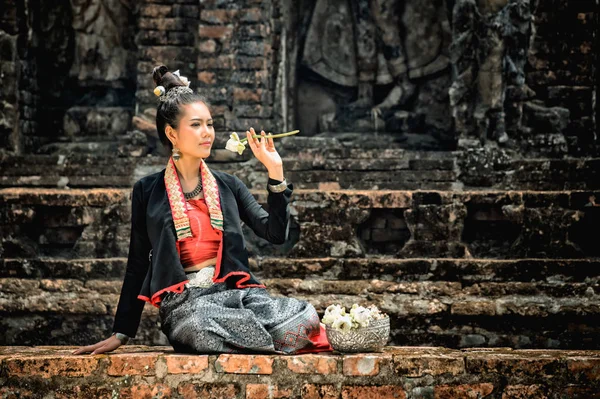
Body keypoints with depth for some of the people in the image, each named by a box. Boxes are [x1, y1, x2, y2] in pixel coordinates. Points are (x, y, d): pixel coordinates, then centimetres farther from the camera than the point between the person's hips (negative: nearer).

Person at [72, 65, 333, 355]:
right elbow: (138, 265, 14)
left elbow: (276, 234, 8)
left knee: (306, 316, -30)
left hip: (237, 292, 3)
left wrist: (275, 171, 2)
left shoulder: (228, 186, 17)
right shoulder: (148, 191, 11)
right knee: (204, 326, -42)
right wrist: (120, 333, 11)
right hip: (185, 303, -2)